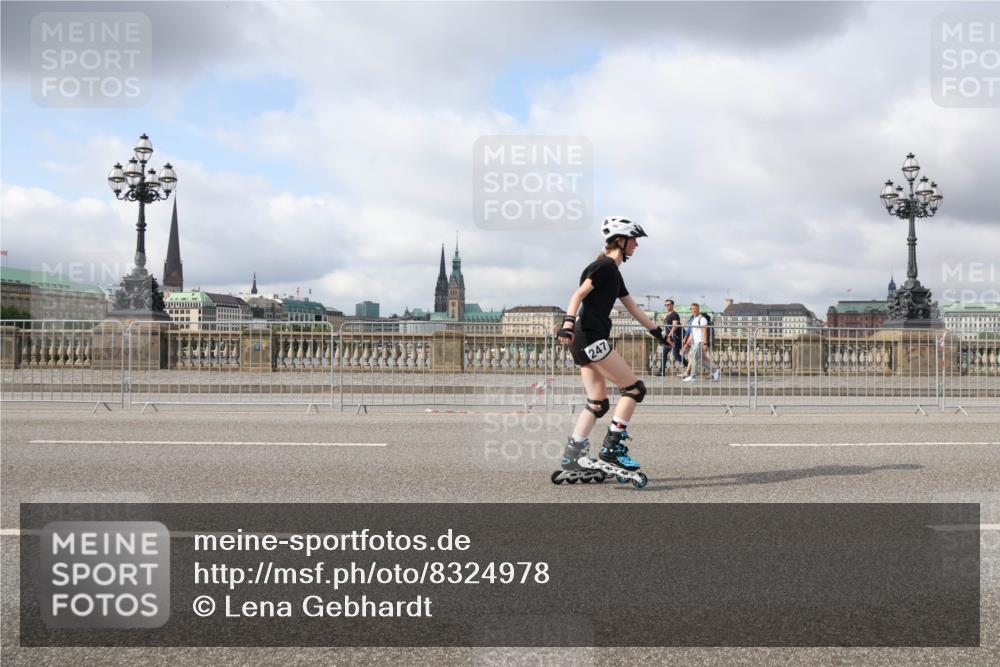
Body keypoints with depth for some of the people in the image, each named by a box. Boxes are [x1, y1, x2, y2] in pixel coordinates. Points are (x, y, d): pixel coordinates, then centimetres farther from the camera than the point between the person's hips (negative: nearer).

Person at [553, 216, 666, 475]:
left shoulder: (614, 272, 22)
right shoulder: (604, 266, -8)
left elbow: (634, 309, 27)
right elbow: (578, 295, -19)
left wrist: (658, 333, 29)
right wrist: (568, 322, -32)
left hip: (586, 341, 10)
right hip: (590, 338, -10)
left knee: (598, 404, 11)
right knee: (634, 388, -7)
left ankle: (572, 456, 11)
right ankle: (612, 449, -7)